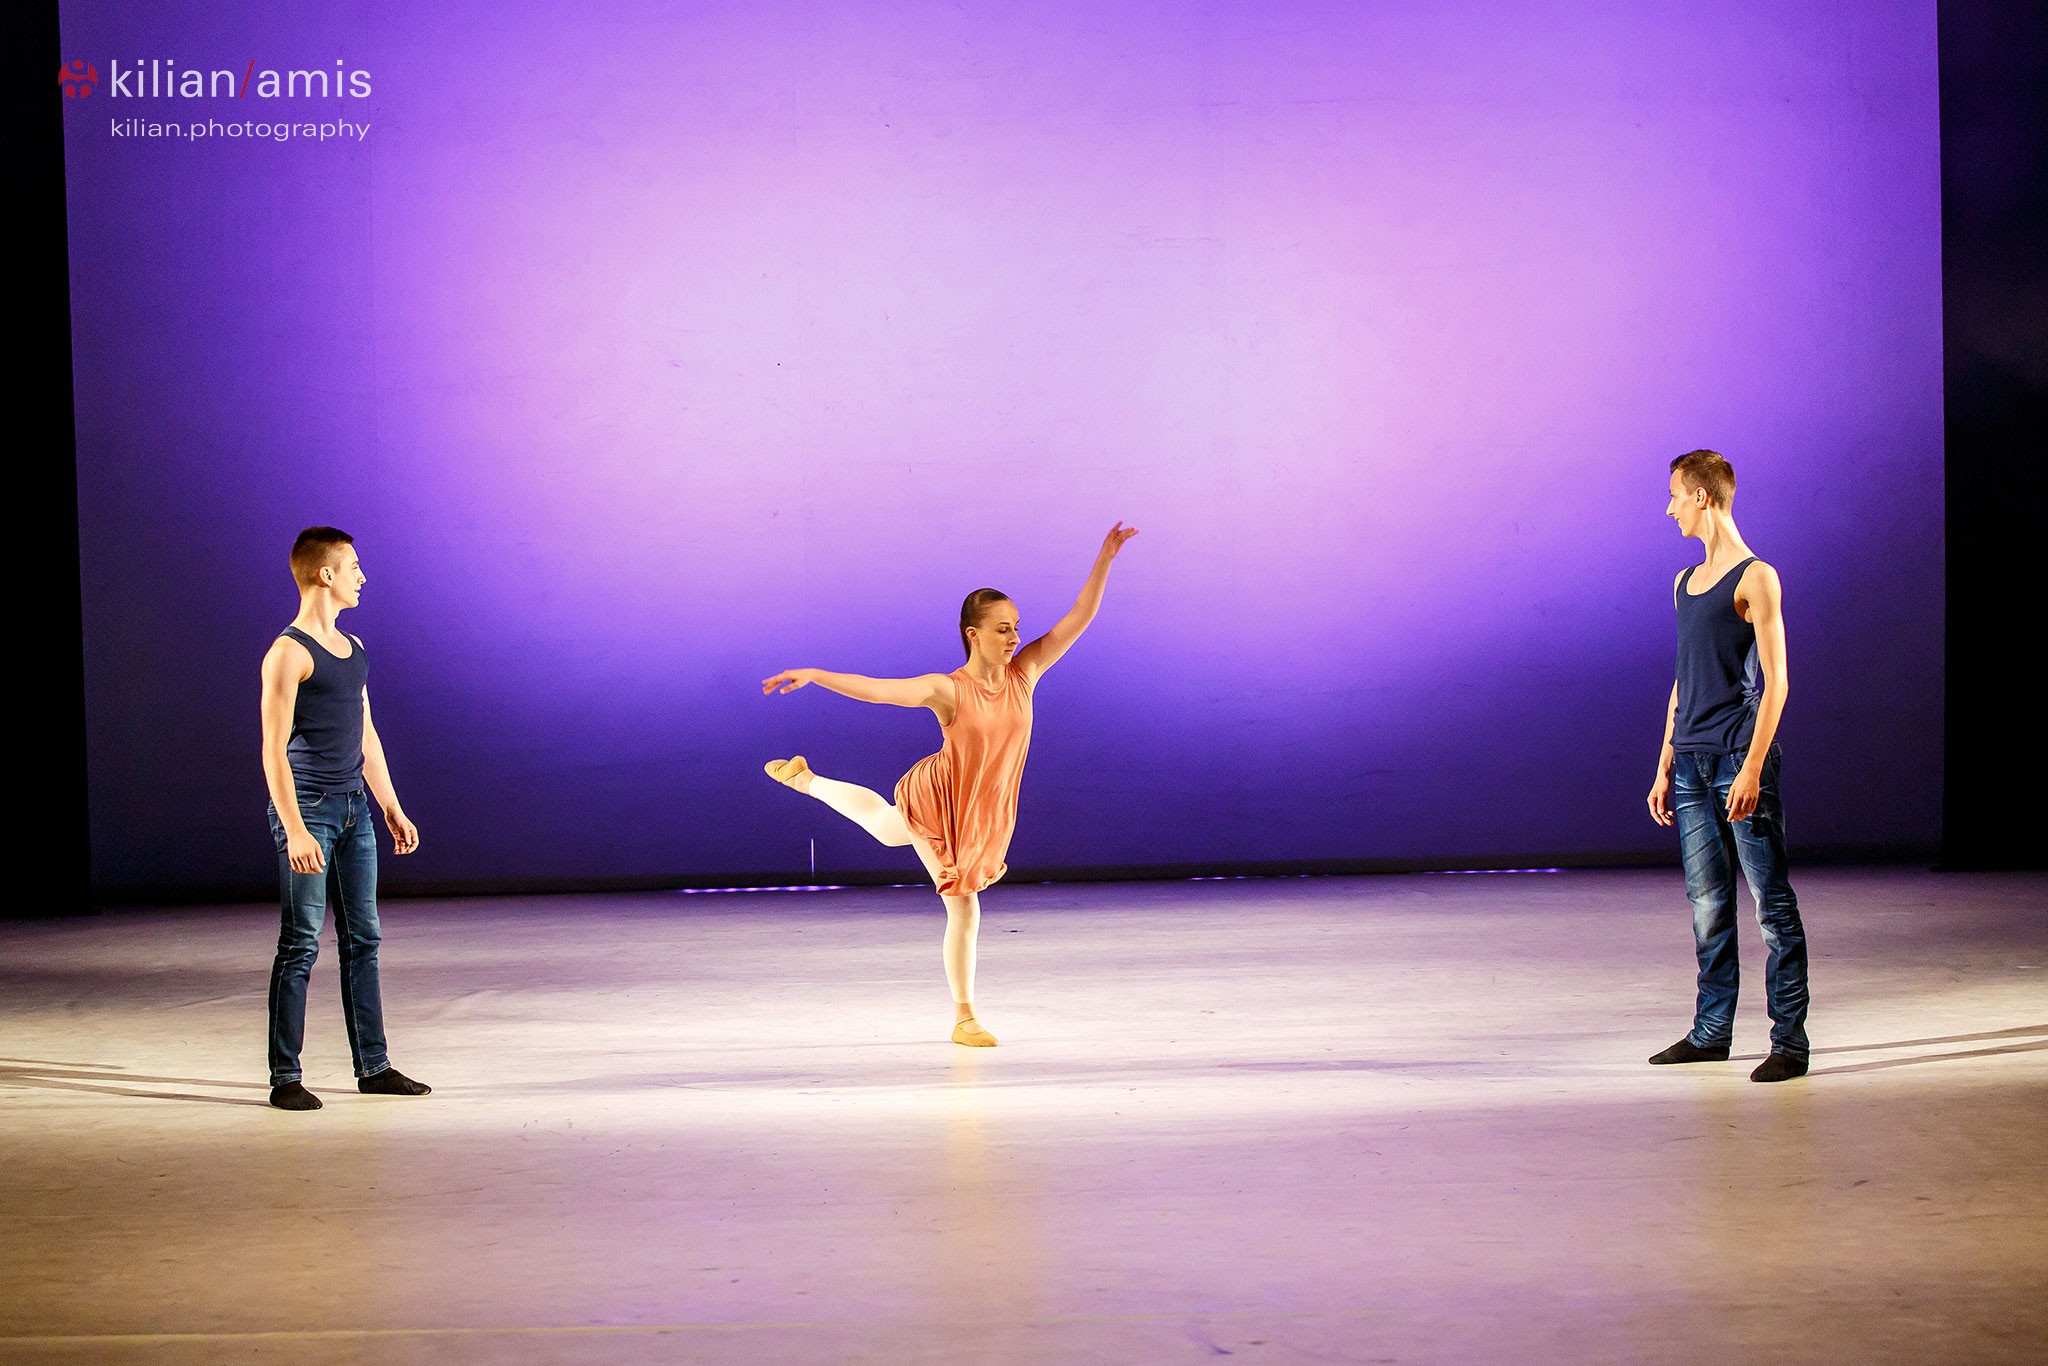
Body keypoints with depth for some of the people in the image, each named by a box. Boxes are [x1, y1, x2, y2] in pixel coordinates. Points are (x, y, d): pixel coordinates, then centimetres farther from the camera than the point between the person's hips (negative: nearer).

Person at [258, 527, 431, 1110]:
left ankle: (373, 1066, 16)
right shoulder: (288, 653, -11)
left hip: (353, 809, 8)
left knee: (362, 939, 10)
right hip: (307, 810, -8)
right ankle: (285, 1078, 0)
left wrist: (392, 808, 18)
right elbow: (274, 749, -15)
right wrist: (294, 830, -21)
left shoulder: (353, 648, 14)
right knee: (301, 944, -5)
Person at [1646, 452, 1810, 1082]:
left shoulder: (1754, 579, -6)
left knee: (1772, 902, -5)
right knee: (1707, 903, 11)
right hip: (1692, 764, 7)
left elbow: (1775, 681, -10)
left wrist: (1752, 768, -17)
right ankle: (1711, 1031, 18)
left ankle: (1789, 1041, -4)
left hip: (1739, 759, -7)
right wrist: (1665, 767, 17)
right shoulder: (1684, 583, 17)